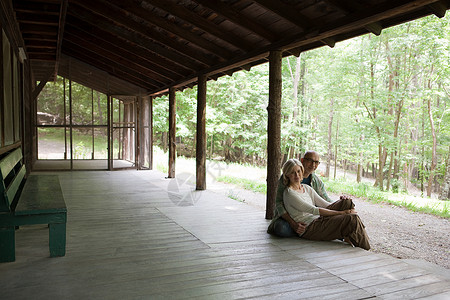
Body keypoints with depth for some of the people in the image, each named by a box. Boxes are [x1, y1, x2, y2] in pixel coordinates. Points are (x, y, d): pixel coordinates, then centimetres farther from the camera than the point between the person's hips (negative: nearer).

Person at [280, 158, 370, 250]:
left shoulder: (307, 188, 16)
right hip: (309, 228, -8)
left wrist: (341, 202, -6)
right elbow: (314, 210, -17)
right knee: (352, 219, -20)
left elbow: (325, 205, 14)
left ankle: (348, 237, -11)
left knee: (347, 202, -10)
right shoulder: (289, 193, -11)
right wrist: (341, 212, -18)